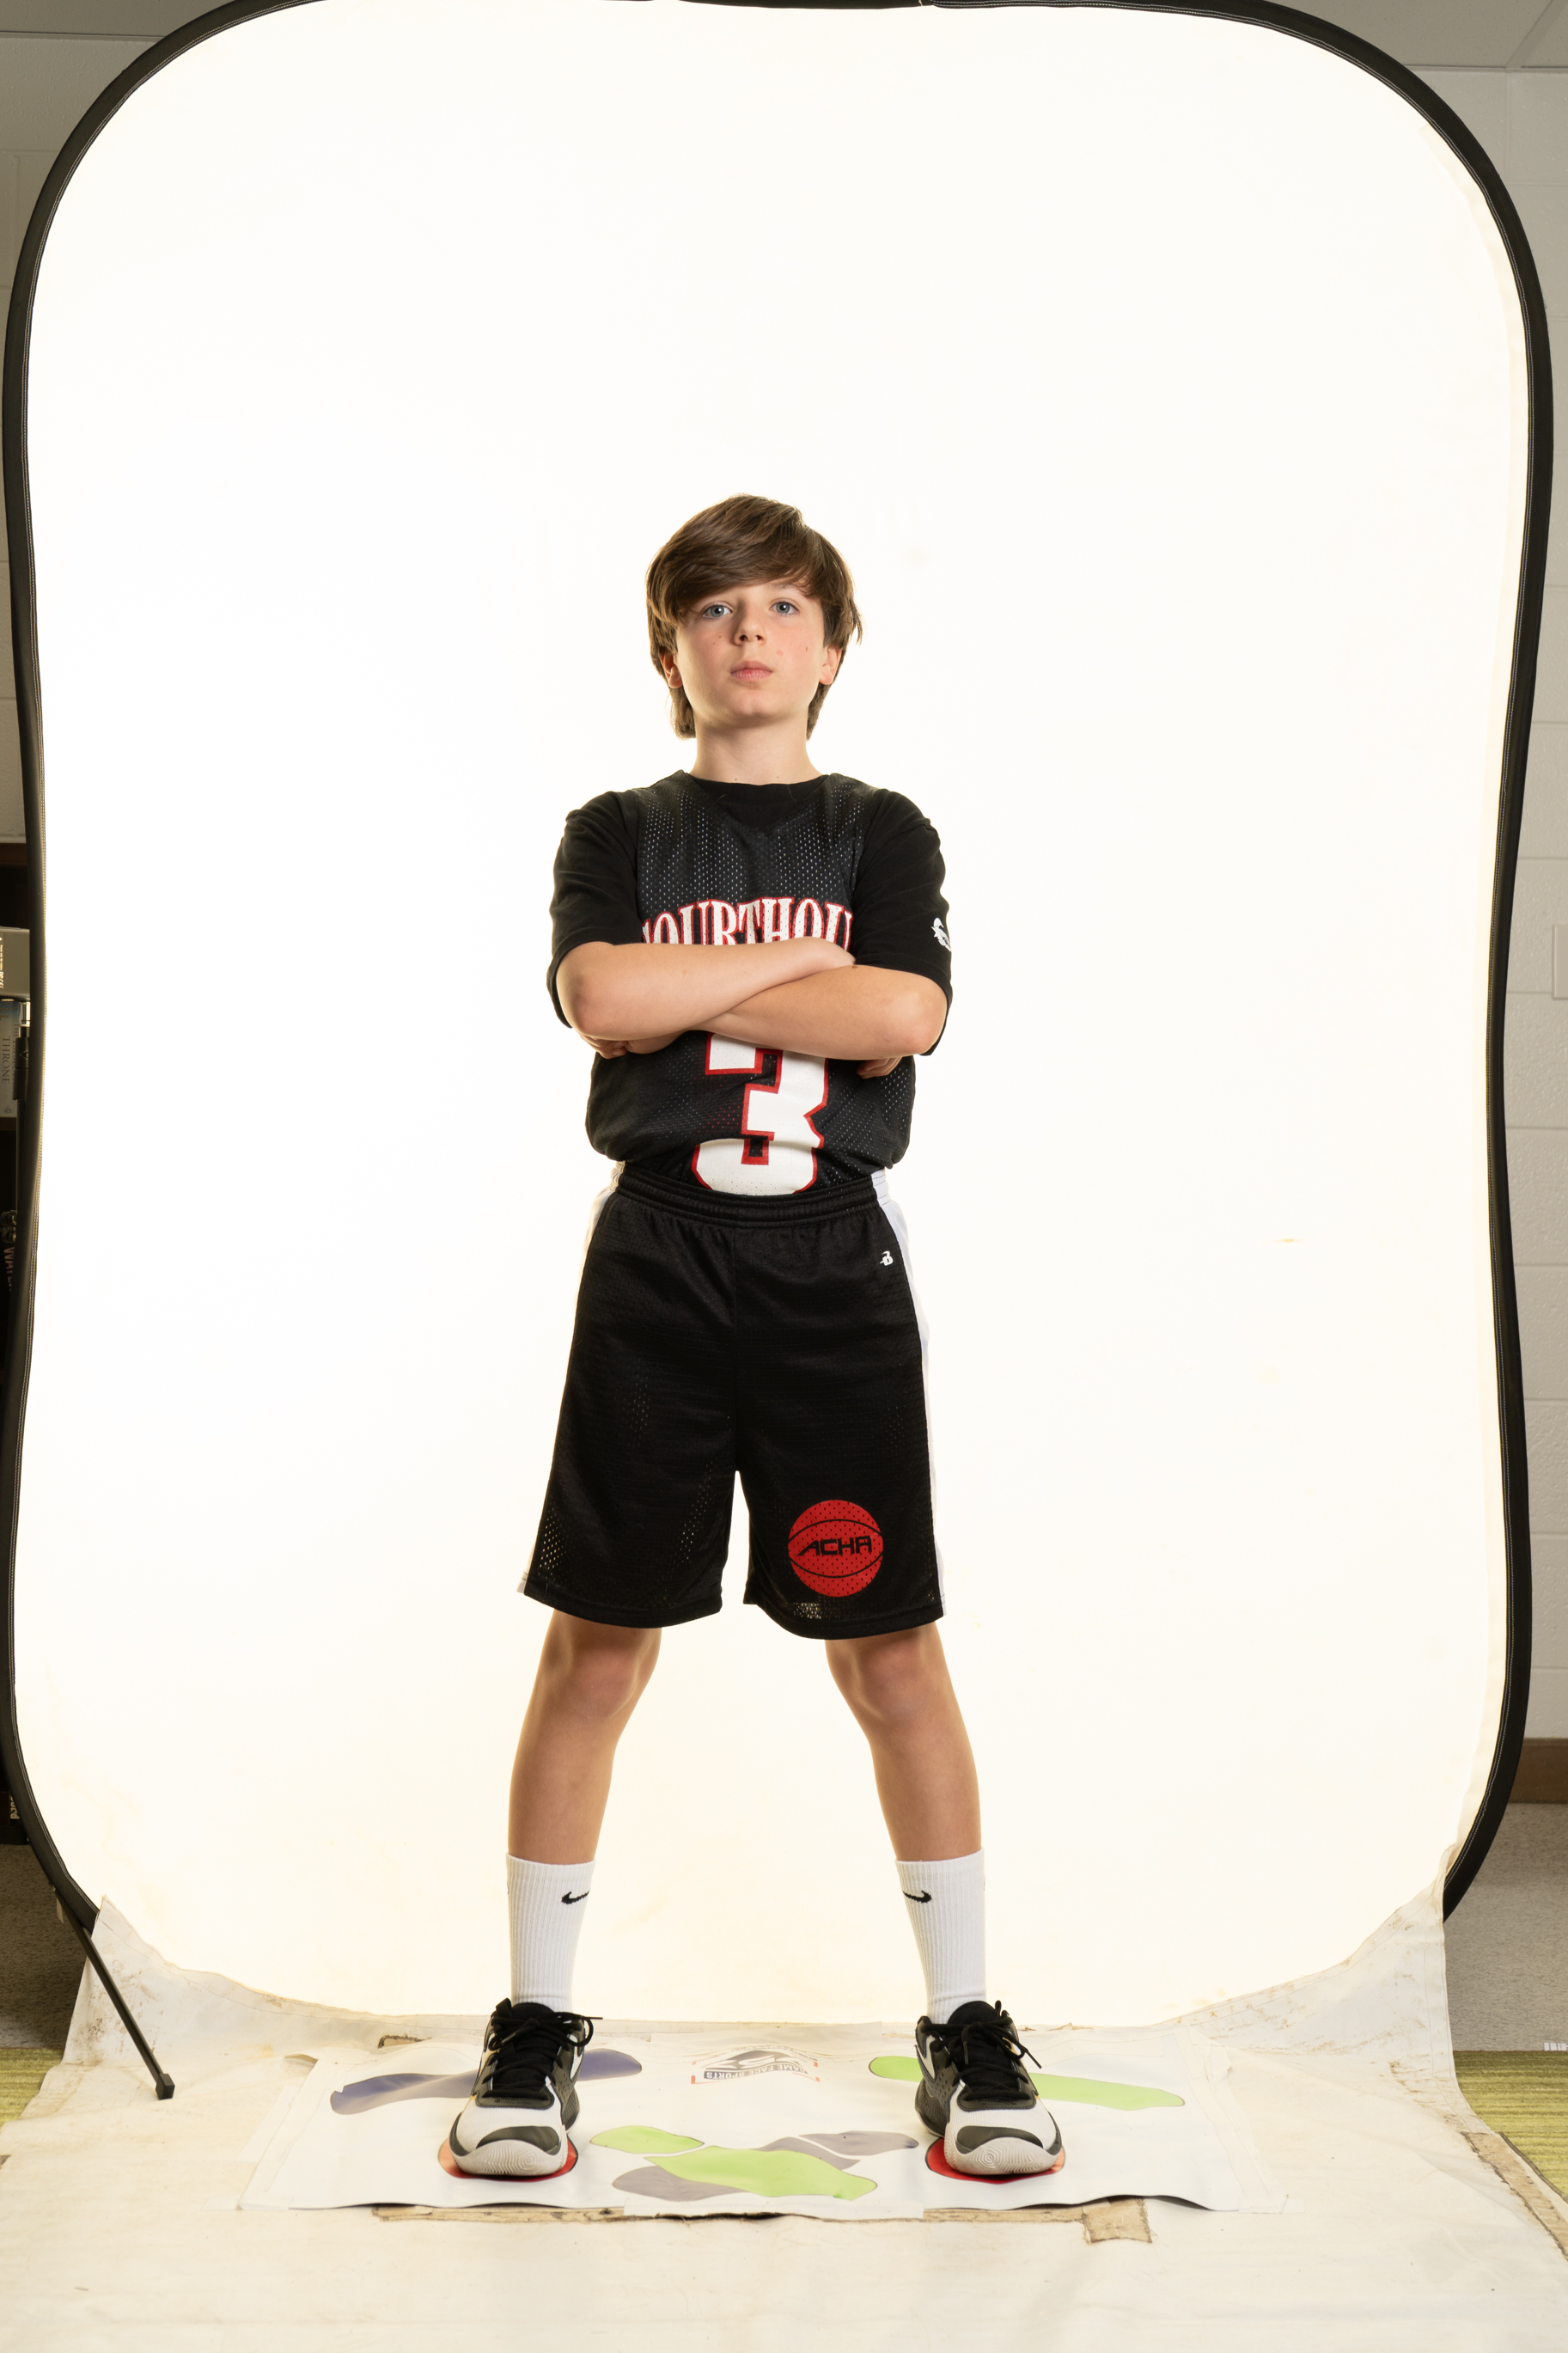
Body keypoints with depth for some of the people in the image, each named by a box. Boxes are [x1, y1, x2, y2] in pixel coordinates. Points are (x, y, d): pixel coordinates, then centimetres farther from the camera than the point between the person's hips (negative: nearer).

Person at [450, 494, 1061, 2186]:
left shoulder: (881, 833, 10)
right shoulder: (618, 833, 10)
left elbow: (903, 1018, -9)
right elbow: (600, 998, -11)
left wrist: (689, 984, -6)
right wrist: (816, 971, -6)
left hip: (833, 1267, 0)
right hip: (657, 1262, 0)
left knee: (892, 1651, 1)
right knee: (596, 1648, 2)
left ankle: (967, 2028, 14)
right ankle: (534, 2027, 16)